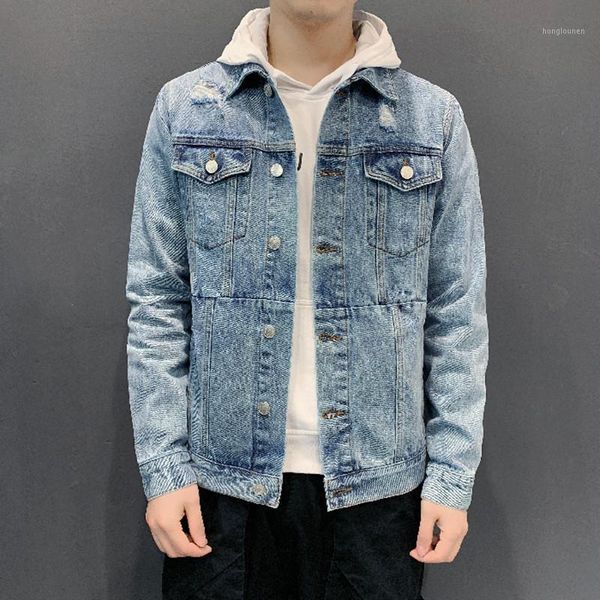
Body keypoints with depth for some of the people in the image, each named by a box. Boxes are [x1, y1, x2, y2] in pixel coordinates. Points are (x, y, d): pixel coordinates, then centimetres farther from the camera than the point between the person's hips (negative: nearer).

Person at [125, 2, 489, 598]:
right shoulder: (184, 107, 1)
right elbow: (157, 303, 0)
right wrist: (163, 468, -3)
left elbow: (456, 314, 1)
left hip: (377, 481, 1)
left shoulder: (435, 117, 1)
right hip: (221, 477, 1)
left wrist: (452, 476, -3)